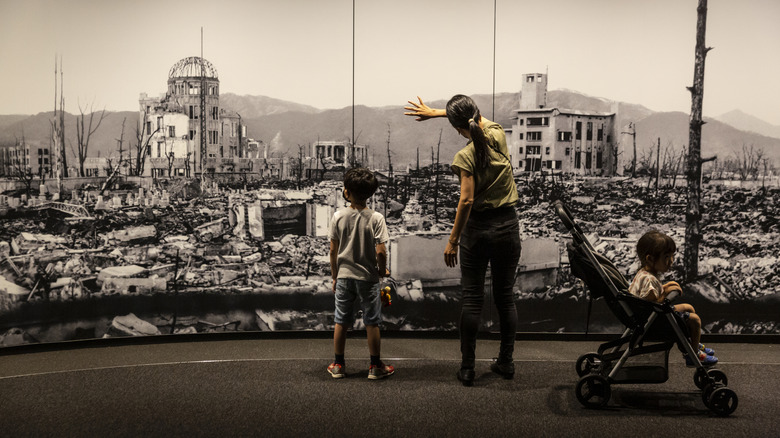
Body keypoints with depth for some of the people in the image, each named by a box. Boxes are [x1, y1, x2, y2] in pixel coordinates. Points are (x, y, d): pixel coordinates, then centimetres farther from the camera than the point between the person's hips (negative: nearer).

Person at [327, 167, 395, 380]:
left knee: (341, 322, 12)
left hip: (344, 276, 2)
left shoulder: (338, 217, -6)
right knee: (371, 322, 8)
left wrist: (335, 276, 11)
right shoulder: (376, 218, -12)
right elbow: (380, 252, -16)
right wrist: (383, 270, 4)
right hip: (368, 277, -2)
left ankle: (338, 365, 21)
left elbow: (333, 251, -1)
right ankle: (375, 366, 16)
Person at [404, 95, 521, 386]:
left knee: (471, 300, 4)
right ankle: (506, 362, 21)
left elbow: (466, 200, -20)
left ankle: (467, 368, 9)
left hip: (478, 228, -4)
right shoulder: (498, 135, 0)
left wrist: (453, 240, -14)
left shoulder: (465, 157, -14)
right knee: (505, 297, 13)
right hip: (508, 225, 4)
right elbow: (480, 119, 20)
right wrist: (434, 112, 22)